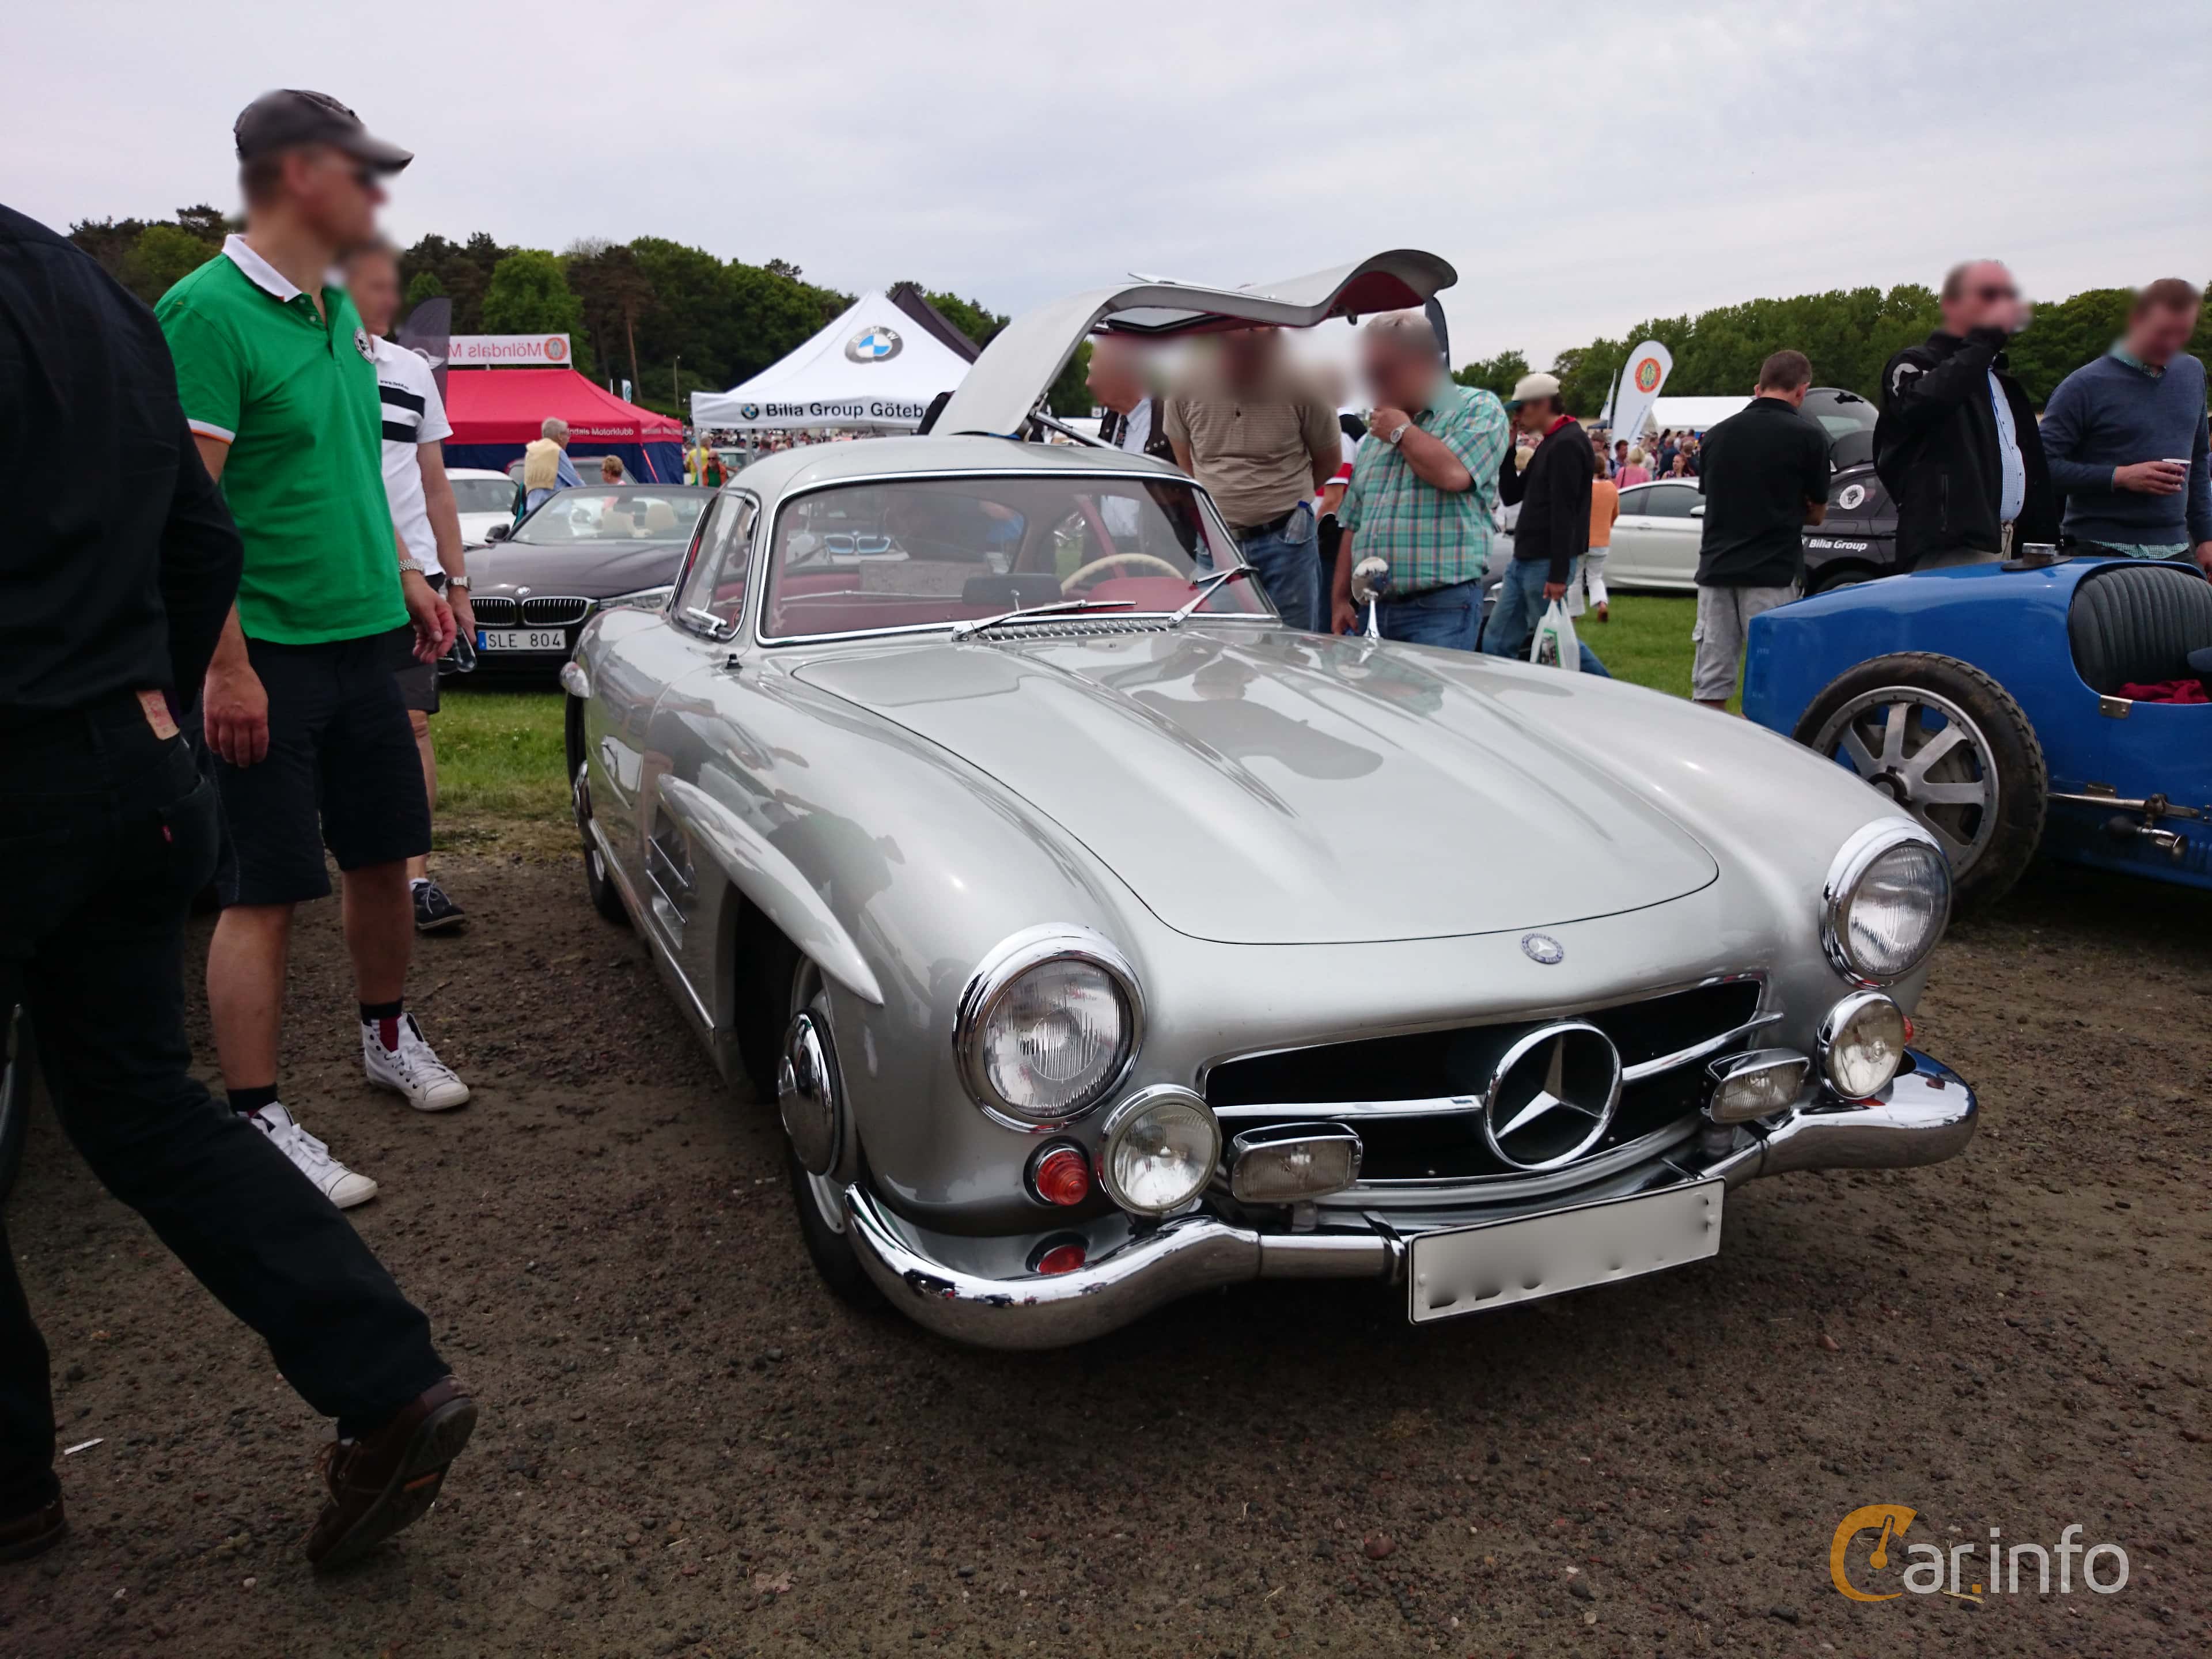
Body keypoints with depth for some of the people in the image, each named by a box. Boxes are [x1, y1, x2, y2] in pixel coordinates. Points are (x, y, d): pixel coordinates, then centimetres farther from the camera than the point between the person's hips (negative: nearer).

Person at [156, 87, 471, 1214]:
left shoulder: (340, 313, 11)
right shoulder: (207, 313, -15)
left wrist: (404, 576, 19)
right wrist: (227, 667, -20)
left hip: (364, 641, 8)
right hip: (267, 656, -8)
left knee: (383, 857, 17)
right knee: (265, 896, -2)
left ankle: (389, 1036, 36)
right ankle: (257, 1123, 9)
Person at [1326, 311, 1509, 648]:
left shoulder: (1479, 408, 1)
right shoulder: (1374, 437, 21)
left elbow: (1453, 474, -19)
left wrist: (1402, 431, -3)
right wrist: (1340, 600, 13)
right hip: (1372, 611, 6)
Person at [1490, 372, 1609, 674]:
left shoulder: (1567, 444, -14)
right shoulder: (1549, 445, 17)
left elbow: (1564, 513, -21)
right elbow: (1510, 496, 20)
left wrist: (1559, 574, -24)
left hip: (1547, 564, -10)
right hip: (1524, 562, 10)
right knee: (1496, 643, 7)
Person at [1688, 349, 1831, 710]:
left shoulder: (1718, 434, 9)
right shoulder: (1808, 437, -4)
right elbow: (1817, 514, 5)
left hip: (1715, 569, 4)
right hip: (1772, 574, -4)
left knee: (1709, 685, 5)